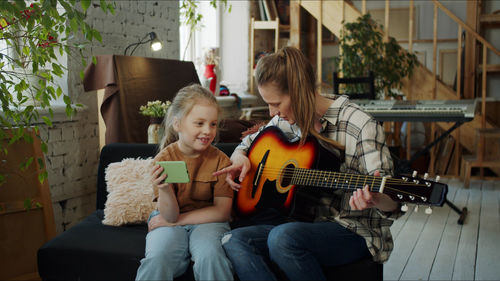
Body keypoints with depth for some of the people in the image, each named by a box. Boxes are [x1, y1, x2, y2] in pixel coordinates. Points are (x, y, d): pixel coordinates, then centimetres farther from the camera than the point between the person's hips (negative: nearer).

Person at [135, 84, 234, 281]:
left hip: (207, 222, 0)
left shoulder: (220, 160, -5)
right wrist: (164, 189, -32)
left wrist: (174, 220, -10)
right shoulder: (163, 159, -5)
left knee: (209, 258, -32)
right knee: (157, 260, -30)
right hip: (170, 224, 0)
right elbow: (170, 215, -9)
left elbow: (222, 212, -8)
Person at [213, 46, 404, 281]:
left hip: (353, 232, -6)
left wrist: (375, 199, -41)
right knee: (234, 241, -22)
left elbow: (391, 204, -16)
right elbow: (248, 143, 25)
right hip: (301, 222, 6)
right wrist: (241, 159, 1)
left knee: (283, 236, -36)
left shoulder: (361, 127, -13)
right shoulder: (287, 121, 7)